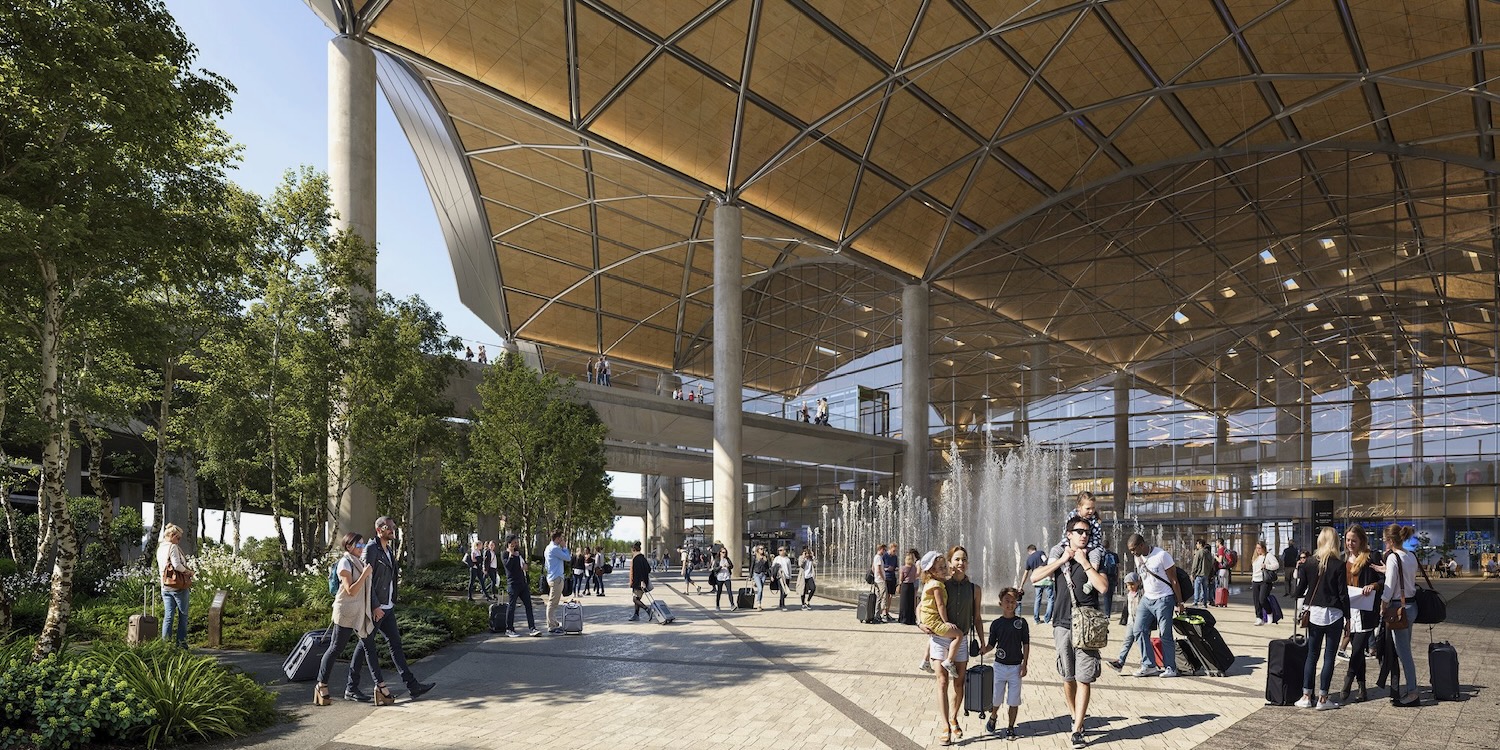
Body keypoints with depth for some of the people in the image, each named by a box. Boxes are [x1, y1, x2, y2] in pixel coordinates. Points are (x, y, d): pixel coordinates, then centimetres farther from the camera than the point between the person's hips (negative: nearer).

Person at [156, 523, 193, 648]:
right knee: (183, 614, 5)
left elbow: (161, 568, 18)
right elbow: (177, 565, -22)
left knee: (168, 615, 8)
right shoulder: (173, 547, -13)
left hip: (165, 586, 7)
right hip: (178, 586, -7)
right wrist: (188, 572, -6)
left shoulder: (160, 548, 13)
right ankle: (181, 641, 6)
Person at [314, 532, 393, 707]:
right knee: (335, 648, 1)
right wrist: (365, 574, -21)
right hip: (346, 613, -8)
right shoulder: (345, 564, -12)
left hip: (360, 613, 8)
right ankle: (322, 685, 14)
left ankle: (380, 686, 2)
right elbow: (350, 591, -19)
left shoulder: (359, 562, 13)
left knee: (369, 647, 4)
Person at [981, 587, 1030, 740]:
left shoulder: (1021, 622, -1)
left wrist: (1024, 664, -3)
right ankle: (993, 718, 35)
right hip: (1000, 665, 1)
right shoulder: (996, 623, 1)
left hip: (1016, 667, 0)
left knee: (1014, 700, 3)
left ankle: (1011, 728, 18)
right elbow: (991, 644, 5)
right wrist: (984, 650, -16)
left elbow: (1026, 644, 2)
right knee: (997, 697, 8)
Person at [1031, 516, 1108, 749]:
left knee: (1084, 678, -5)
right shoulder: (1058, 555, 9)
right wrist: (1062, 560, -6)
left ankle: (1077, 730, -3)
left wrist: (1084, 562, -9)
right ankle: (1075, 717, 28)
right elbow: (1034, 577, -4)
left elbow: (1103, 586, -11)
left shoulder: (1095, 557, 4)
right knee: (1068, 677, 9)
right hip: (1062, 623, 2)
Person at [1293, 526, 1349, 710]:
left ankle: (1306, 696, 10)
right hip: (1333, 614, -3)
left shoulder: (1309, 563, 1)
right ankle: (1323, 698, 6)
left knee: (1312, 655, 10)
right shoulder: (1338, 565, -8)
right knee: (1329, 656, 4)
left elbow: (1300, 590, 3)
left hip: (1314, 612, 3)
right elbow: (1343, 594, -8)